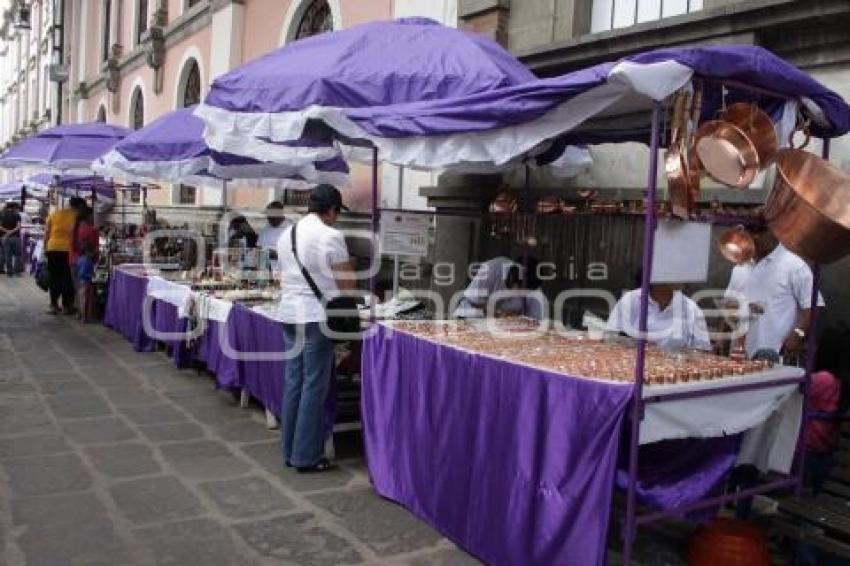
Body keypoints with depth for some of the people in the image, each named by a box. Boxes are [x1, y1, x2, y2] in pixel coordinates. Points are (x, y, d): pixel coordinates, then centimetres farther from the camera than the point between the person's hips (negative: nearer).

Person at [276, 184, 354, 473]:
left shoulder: (287, 234, 11)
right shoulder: (331, 236, -11)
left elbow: (285, 276, 15)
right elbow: (347, 283, -8)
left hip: (289, 313, 7)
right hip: (316, 316, -7)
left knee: (293, 381, 13)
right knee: (315, 386, 0)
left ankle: (290, 451, 21)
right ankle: (306, 456, 6)